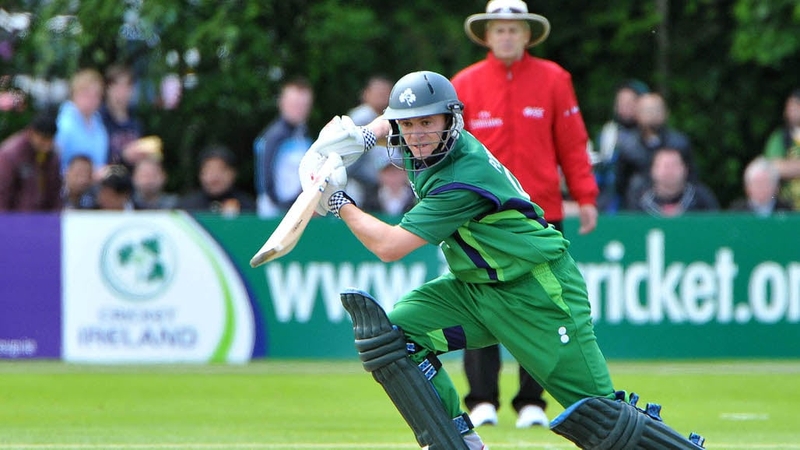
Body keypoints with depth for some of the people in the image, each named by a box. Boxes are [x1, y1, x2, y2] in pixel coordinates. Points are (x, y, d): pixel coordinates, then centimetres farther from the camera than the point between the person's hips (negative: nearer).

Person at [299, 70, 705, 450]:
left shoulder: (465, 180, -28)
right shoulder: (422, 147, -3)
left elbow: (390, 247, -29)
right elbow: (391, 122, 23)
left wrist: (338, 201, -18)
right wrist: (359, 138, 1)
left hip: (538, 292, -9)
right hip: (473, 288, 9)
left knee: (594, 414, -11)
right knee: (388, 334, -12)